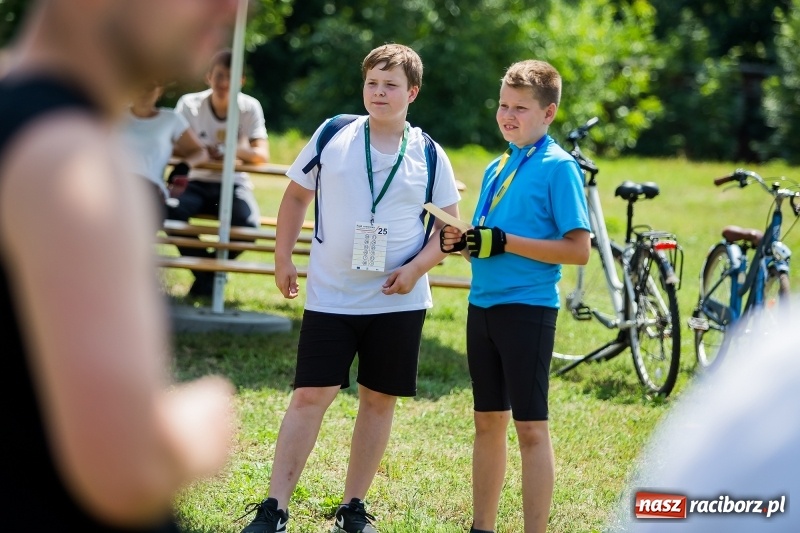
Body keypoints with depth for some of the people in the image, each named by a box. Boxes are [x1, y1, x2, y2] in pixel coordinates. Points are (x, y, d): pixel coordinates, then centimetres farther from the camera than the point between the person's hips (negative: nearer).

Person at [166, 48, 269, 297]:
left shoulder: (250, 107, -8)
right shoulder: (189, 104, -7)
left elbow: (262, 155, -15)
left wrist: (235, 151, -37)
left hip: (234, 184, 0)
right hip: (198, 183, 0)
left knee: (249, 224, -31)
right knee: (171, 212, -32)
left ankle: (211, 272, -2)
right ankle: (203, 273, -8)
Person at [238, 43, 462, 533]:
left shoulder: (428, 156, 0)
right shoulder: (332, 136, 0)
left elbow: (450, 226, 6)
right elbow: (297, 195, 11)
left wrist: (416, 267, -9)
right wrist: (283, 257, 6)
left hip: (399, 301, 1)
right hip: (330, 295, -1)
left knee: (380, 399, 6)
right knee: (310, 396, -6)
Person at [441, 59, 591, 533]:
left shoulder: (558, 167, -8)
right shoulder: (497, 168, 15)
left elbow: (579, 249, -15)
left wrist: (505, 242, -19)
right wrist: (463, 242, 0)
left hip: (528, 307, -8)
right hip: (483, 305, 8)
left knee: (530, 426, -5)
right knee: (488, 422, 13)